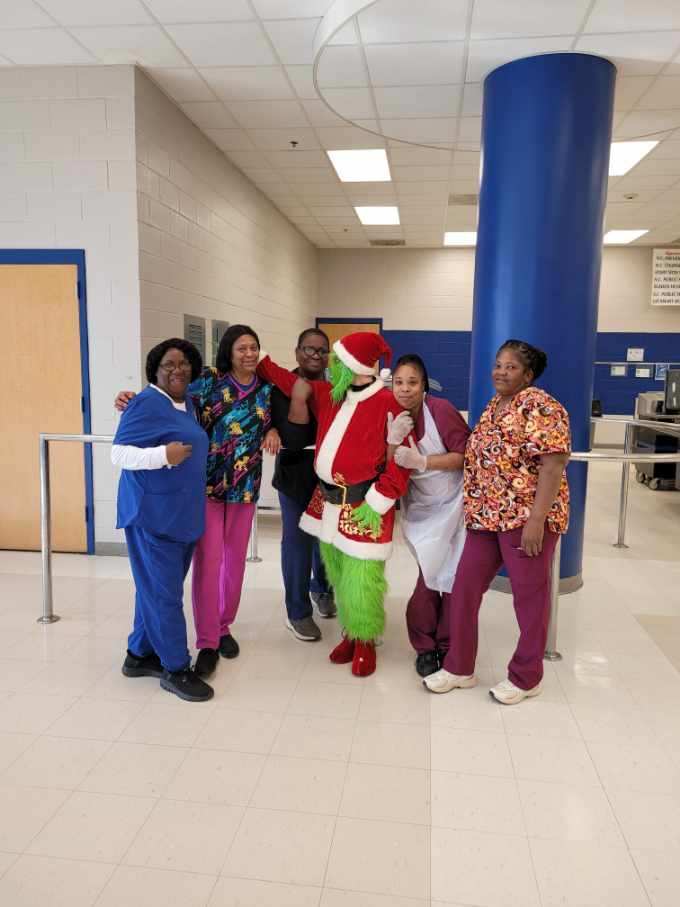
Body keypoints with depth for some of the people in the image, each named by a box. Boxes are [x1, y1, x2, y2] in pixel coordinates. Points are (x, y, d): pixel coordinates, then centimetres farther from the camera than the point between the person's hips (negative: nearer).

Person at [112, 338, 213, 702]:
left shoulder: (187, 403, 13)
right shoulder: (147, 403, -13)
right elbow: (118, 453, -17)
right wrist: (164, 456, -29)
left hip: (182, 512, 9)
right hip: (153, 513, -9)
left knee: (156, 588, 16)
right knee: (164, 592, -1)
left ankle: (140, 654, 30)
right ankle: (176, 669, 10)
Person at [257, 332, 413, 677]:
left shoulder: (388, 404, -14)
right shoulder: (328, 394, 6)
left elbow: (401, 460, -14)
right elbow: (292, 383, 21)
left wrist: (377, 503, -16)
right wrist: (259, 361, 14)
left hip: (364, 505, -7)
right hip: (328, 500, 7)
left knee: (361, 580, -2)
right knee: (337, 575, 15)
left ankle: (365, 643, 21)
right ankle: (350, 633, 33)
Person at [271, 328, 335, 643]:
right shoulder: (282, 388, -10)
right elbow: (293, 439, -17)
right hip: (297, 476, -3)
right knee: (298, 541, 5)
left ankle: (321, 589, 45)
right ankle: (298, 612, 21)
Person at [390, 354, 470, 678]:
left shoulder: (441, 409, -19)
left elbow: (466, 454, -20)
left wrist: (422, 462, -28)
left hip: (453, 504, -3)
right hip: (421, 508, 3)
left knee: (453, 577, 4)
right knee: (429, 577, 1)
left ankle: (447, 645, 21)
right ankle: (425, 646, 19)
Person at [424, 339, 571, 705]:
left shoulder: (540, 407, -11)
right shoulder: (493, 406, 15)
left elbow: (553, 463, -18)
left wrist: (536, 519, -24)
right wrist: (474, 510, 18)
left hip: (527, 517, -8)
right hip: (486, 517, 8)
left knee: (529, 596, 6)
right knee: (464, 590, 9)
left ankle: (525, 677, 23)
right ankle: (459, 667, 24)